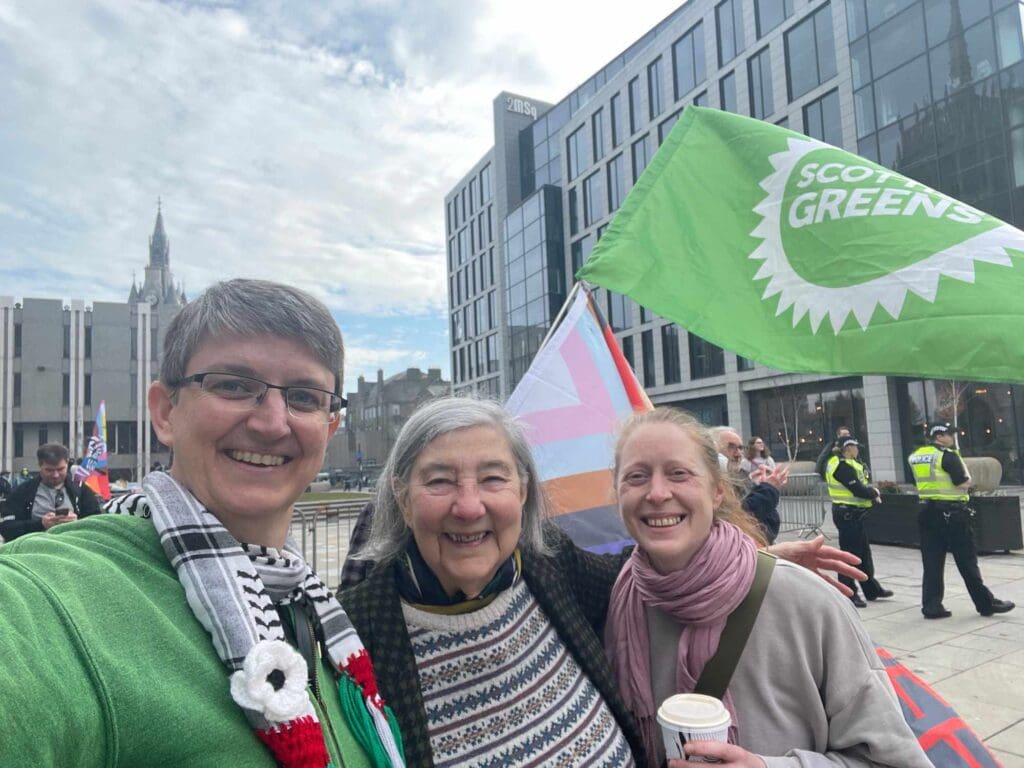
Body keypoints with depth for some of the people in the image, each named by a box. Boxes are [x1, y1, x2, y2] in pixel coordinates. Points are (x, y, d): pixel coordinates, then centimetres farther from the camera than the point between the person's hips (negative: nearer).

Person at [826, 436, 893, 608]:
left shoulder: (847, 464, 14)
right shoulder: (843, 466, -19)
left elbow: (860, 485, 16)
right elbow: (858, 490, -22)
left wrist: (871, 492, -3)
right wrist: (875, 493, -5)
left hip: (853, 514, 11)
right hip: (847, 515, -11)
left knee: (864, 551, 18)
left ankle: (872, 589, 30)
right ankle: (848, 594, 5)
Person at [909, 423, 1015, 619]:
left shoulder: (915, 456, 10)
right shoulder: (947, 455, -11)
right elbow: (964, 482, -13)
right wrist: (961, 464, 4)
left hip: (927, 512, 6)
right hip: (951, 513, -6)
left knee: (931, 562, 7)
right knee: (967, 561, 5)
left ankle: (931, 606, 7)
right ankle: (986, 603, 16)